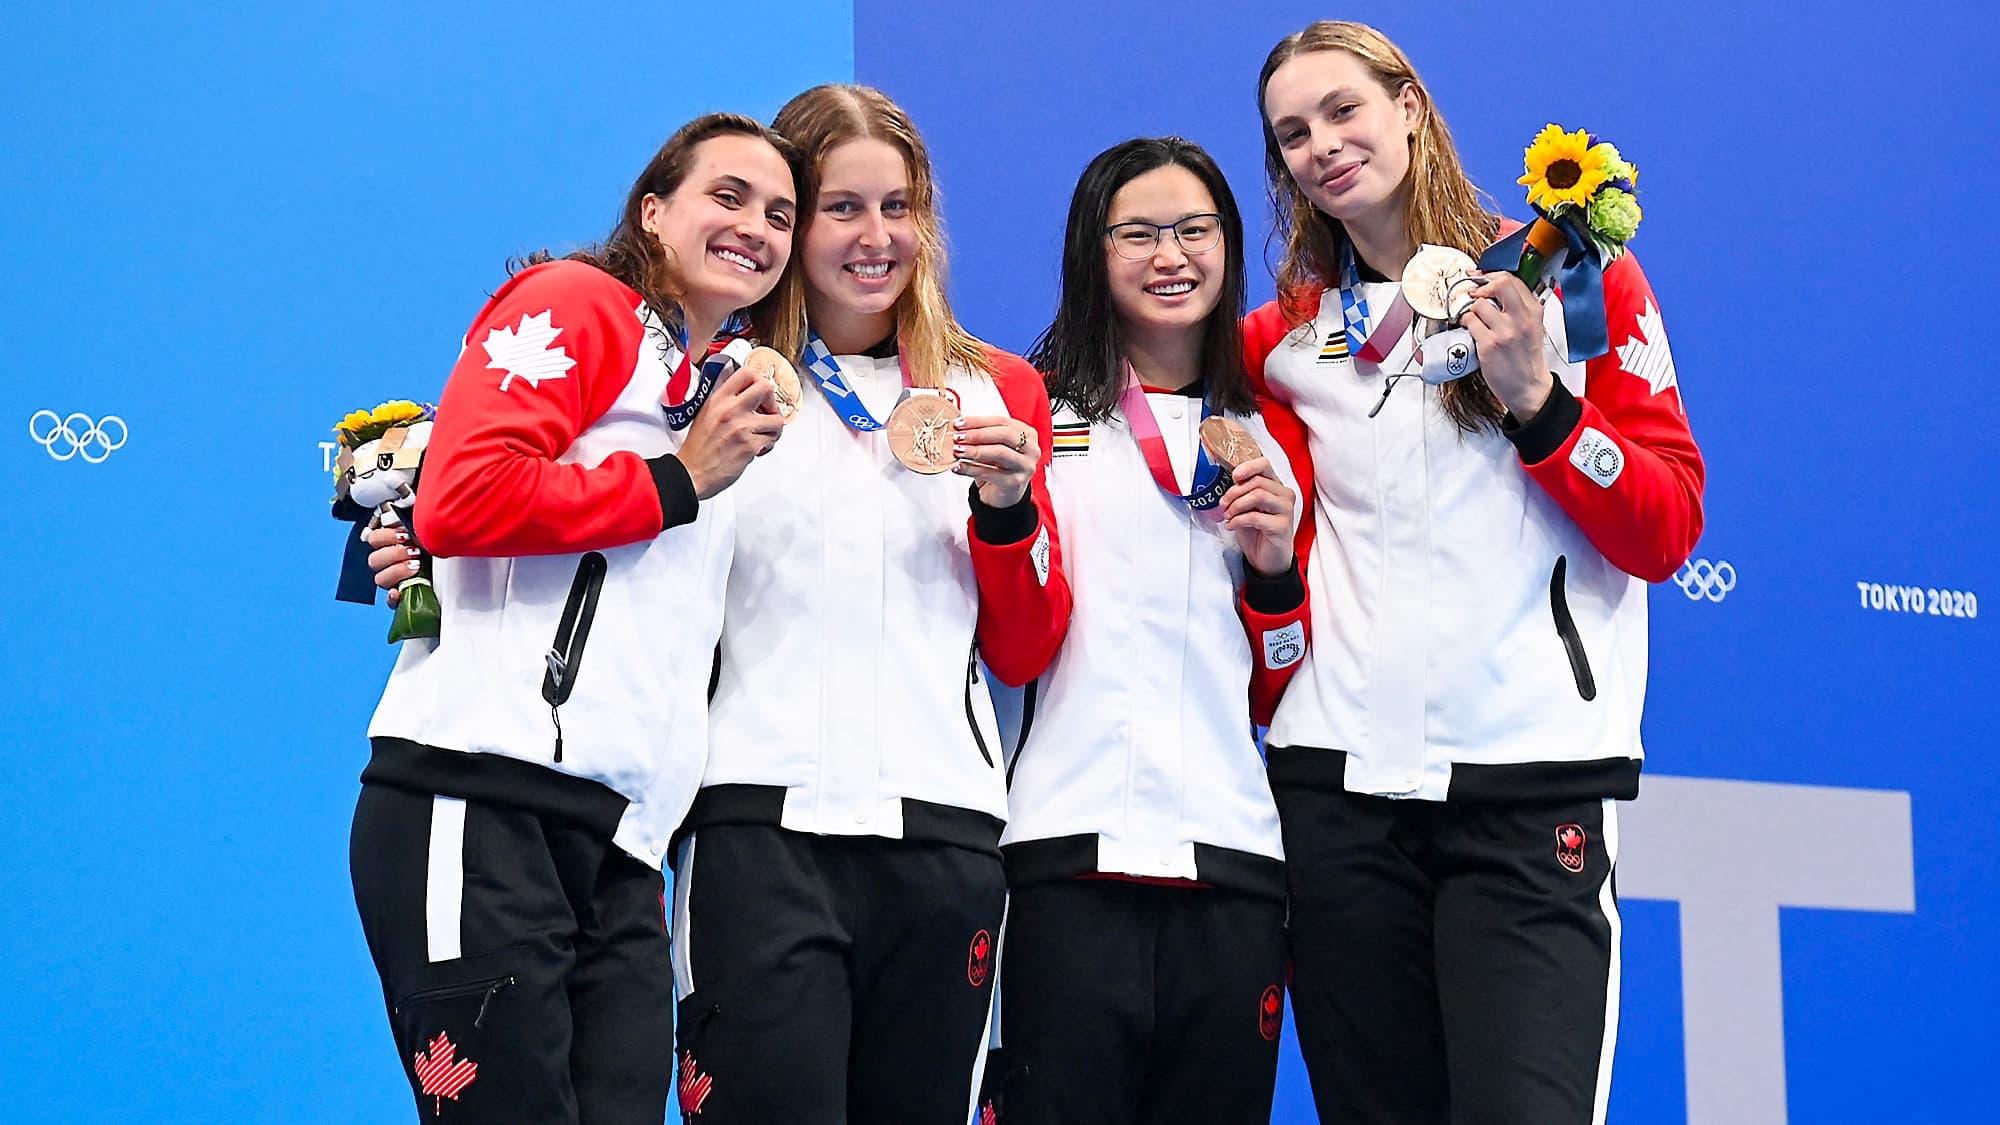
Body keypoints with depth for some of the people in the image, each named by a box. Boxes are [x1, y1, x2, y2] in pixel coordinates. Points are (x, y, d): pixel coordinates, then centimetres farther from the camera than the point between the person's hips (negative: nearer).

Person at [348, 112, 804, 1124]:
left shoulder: (725, 397, 25)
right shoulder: (579, 303, 3)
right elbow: (463, 500, -12)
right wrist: (676, 484, -5)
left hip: (619, 845, 8)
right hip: (484, 800, -8)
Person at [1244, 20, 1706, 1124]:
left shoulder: (1574, 280, 5)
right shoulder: (1283, 339, 11)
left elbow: (1667, 533, 0)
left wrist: (1536, 400, -10)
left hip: (1534, 783, -3)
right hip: (1337, 779, 3)